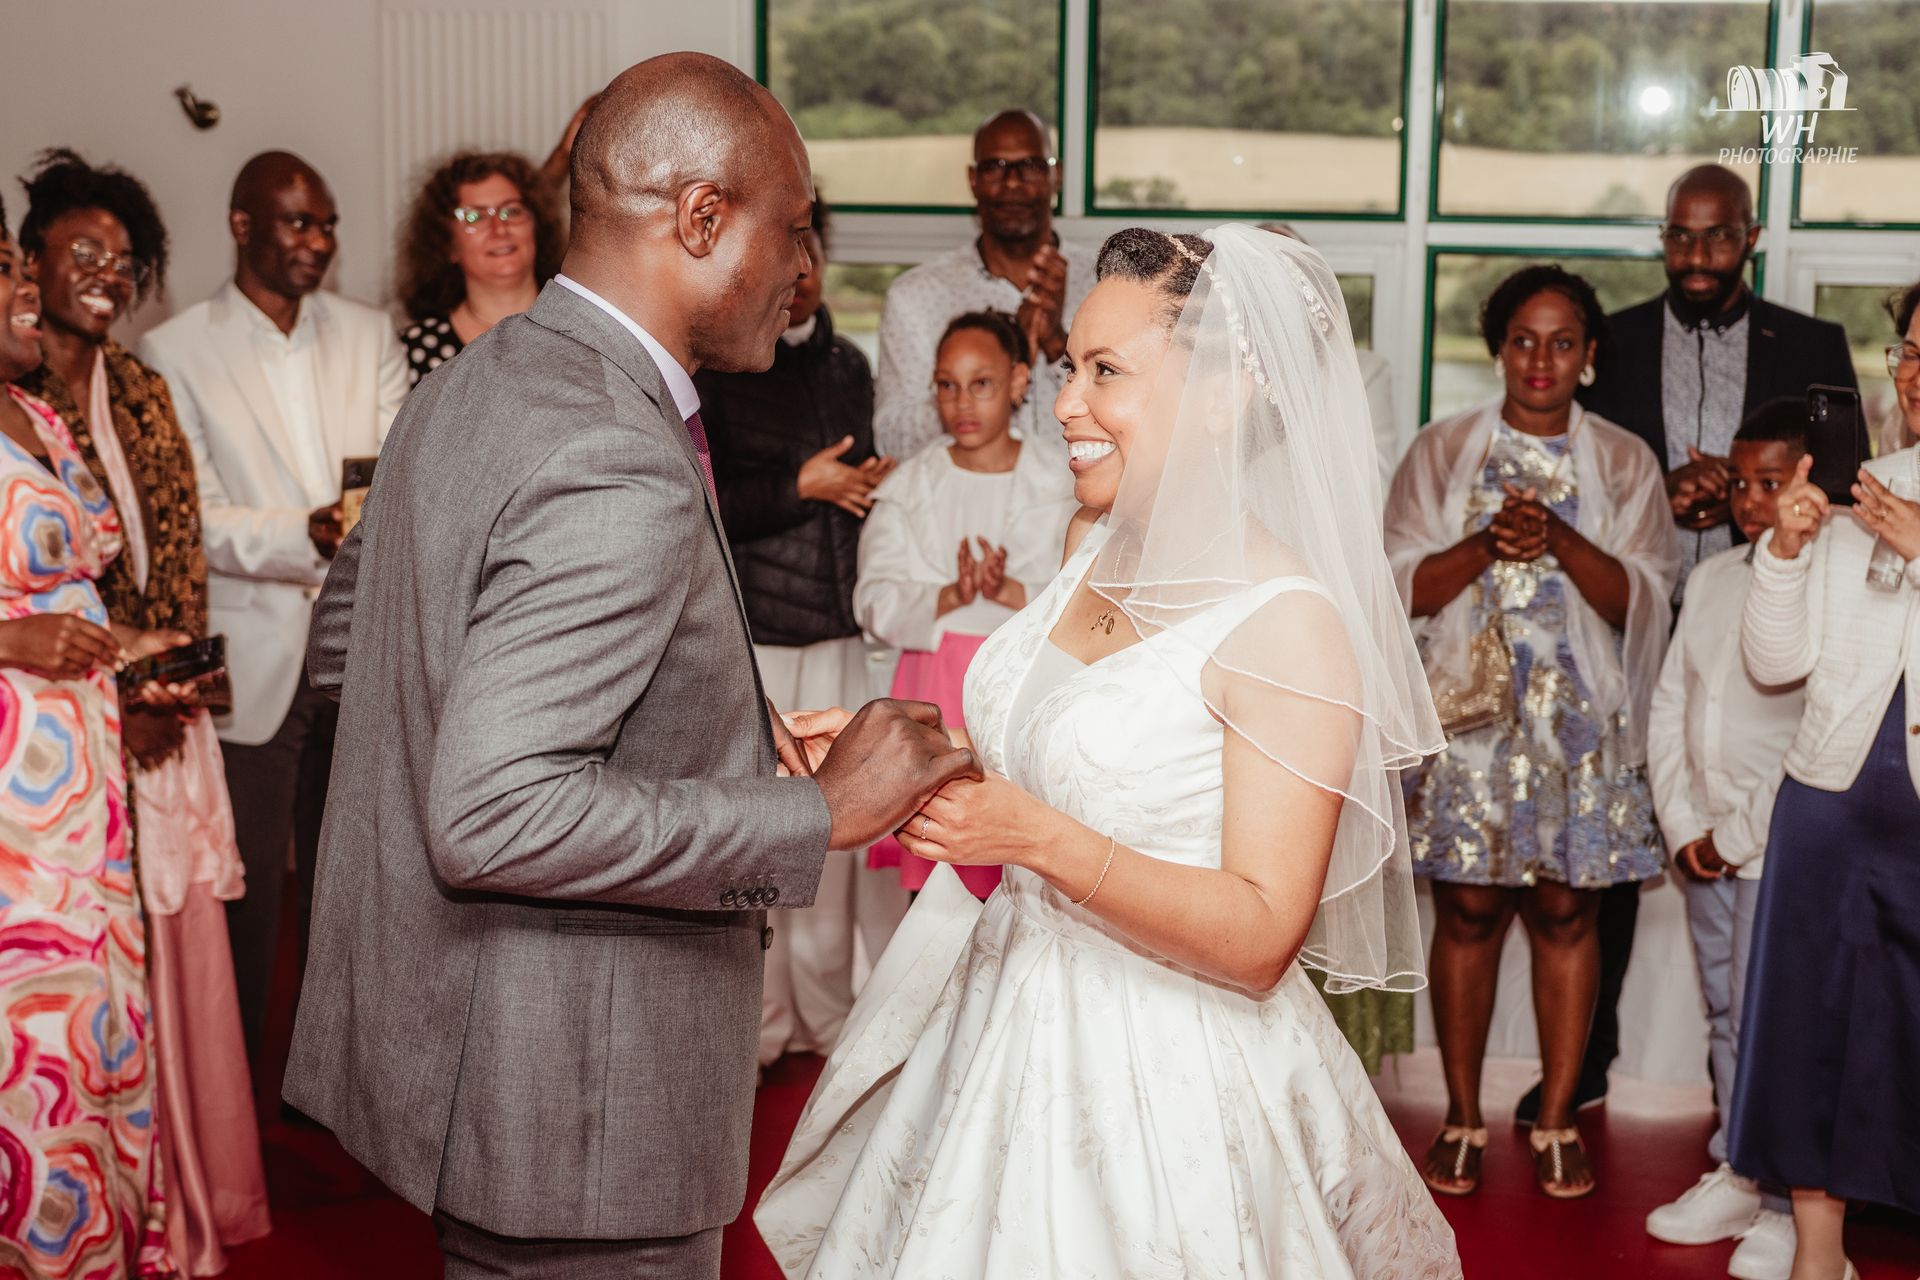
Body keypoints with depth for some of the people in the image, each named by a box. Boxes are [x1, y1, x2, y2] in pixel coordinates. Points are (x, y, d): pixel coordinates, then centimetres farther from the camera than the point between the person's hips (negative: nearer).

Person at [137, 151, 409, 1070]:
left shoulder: (370, 336, 10)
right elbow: (197, 519, -8)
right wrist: (307, 539, -25)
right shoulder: (174, 353, -1)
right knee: (245, 894, 4)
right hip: (250, 665, -3)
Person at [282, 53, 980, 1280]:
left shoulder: (476, 384, 6)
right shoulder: (620, 475, -26)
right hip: (573, 1108, -9)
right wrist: (819, 812, -23)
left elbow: (343, 634, 16)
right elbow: (492, 816, -31)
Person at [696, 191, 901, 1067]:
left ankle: (828, 1011, 22)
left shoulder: (846, 365, 15)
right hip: (748, 637, -6)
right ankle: (759, 1019, 15)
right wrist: (801, 486, -13)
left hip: (838, 637, 6)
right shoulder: (713, 368, -6)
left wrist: (874, 489, 7)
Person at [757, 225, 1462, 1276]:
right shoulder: (1097, 540, 4)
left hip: (1165, 1080, -7)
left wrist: (1034, 835, -29)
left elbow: (1261, 936, -21)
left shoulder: (1291, 624, -19)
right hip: (1006, 1027, 7)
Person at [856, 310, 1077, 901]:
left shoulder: (1059, 489, 6)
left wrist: (1009, 589, -19)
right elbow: (876, 604, -1)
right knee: (934, 881, -3)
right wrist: (951, 597, -18)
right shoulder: (908, 490, 8)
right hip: (936, 696, 1)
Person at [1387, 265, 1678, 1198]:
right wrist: (1488, 543, -16)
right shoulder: (1442, 451, 7)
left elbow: (1640, 599, -1)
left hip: (1581, 720, 1)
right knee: (1468, 911, 1)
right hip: (1469, 711, 0)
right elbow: (1402, 586, 0)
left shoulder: (1624, 462, 8)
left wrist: (1559, 538, -16)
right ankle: (1463, 1120, 13)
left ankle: (1557, 1121, 13)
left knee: (1566, 911, 2)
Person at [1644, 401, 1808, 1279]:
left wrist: (1739, 835, -13)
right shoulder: (1712, 578, 10)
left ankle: (1790, 1206, 7)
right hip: (1706, 846, 7)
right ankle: (1735, 1175, 27)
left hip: (1784, 852, -7)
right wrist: (1684, 826, 1)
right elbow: (1670, 704, 10)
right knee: (1726, 1017, 15)